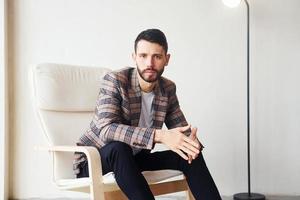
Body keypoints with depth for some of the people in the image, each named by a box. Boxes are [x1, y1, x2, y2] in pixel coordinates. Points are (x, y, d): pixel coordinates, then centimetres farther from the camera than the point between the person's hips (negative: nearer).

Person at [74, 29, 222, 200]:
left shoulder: (168, 88, -2)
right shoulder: (114, 81, -21)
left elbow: (182, 129, 3)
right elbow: (106, 129, -34)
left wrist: (191, 140, -24)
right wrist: (160, 136, -45)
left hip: (135, 158, 5)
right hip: (94, 159, -5)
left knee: (190, 153, -12)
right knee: (119, 147, -38)